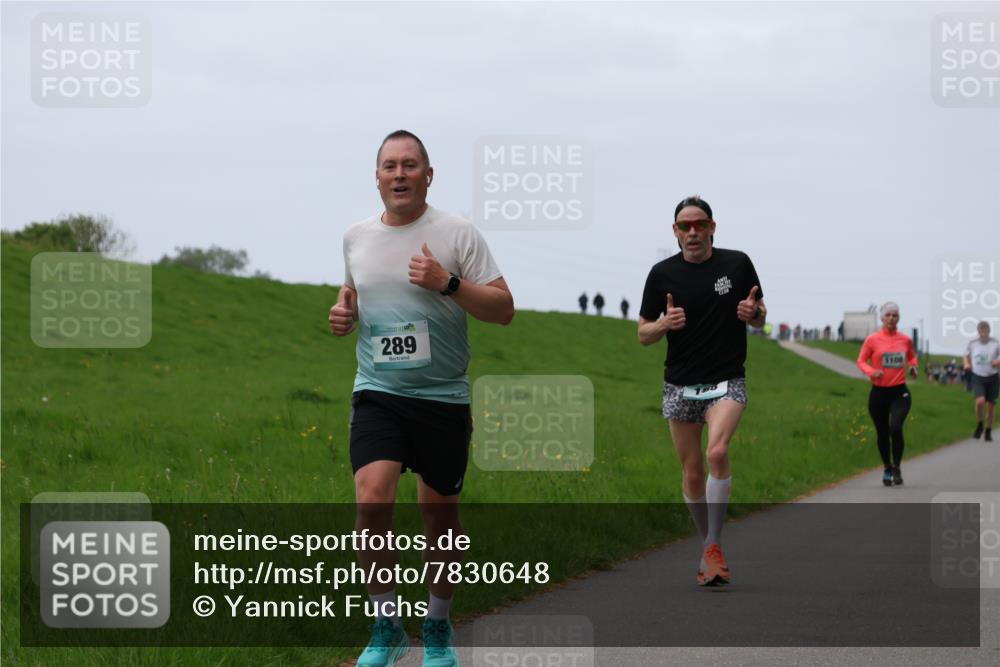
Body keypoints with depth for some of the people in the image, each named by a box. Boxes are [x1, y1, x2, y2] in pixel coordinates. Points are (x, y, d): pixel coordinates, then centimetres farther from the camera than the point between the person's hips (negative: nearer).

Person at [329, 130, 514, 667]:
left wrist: (447, 283, -20)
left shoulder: (457, 234, -3)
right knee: (372, 499, -18)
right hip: (377, 395, 2)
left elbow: (503, 309, -5)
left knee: (440, 515, 7)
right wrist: (343, 313, 4)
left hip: (443, 397, -2)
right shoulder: (356, 238, 8)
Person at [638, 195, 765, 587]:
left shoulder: (737, 264, 0)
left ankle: (714, 546, -19)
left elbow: (760, 319, 11)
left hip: (727, 381, -2)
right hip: (680, 385, 2)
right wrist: (665, 323, -16)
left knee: (717, 452, -25)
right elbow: (643, 334, 6)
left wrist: (753, 312, -13)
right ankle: (708, 544, 24)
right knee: (693, 474, 5)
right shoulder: (663, 274, 0)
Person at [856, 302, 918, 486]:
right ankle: (887, 469, 29)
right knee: (882, 433, 9)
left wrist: (913, 366, 2)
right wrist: (871, 371, -18)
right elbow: (861, 361, 2)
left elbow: (912, 356, 23)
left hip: (900, 392, 0)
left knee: (896, 428, -20)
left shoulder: (906, 339, 3)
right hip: (879, 392, 0)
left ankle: (896, 469, -5)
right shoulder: (872, 339, -3)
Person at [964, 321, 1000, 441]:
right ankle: (979, 425, 4)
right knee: (980, 401, -22)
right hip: (978, 377, 0)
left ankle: (988, 430, 25)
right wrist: (967, 364, 1)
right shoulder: (972, 343, 2)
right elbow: (967, 355, 21)